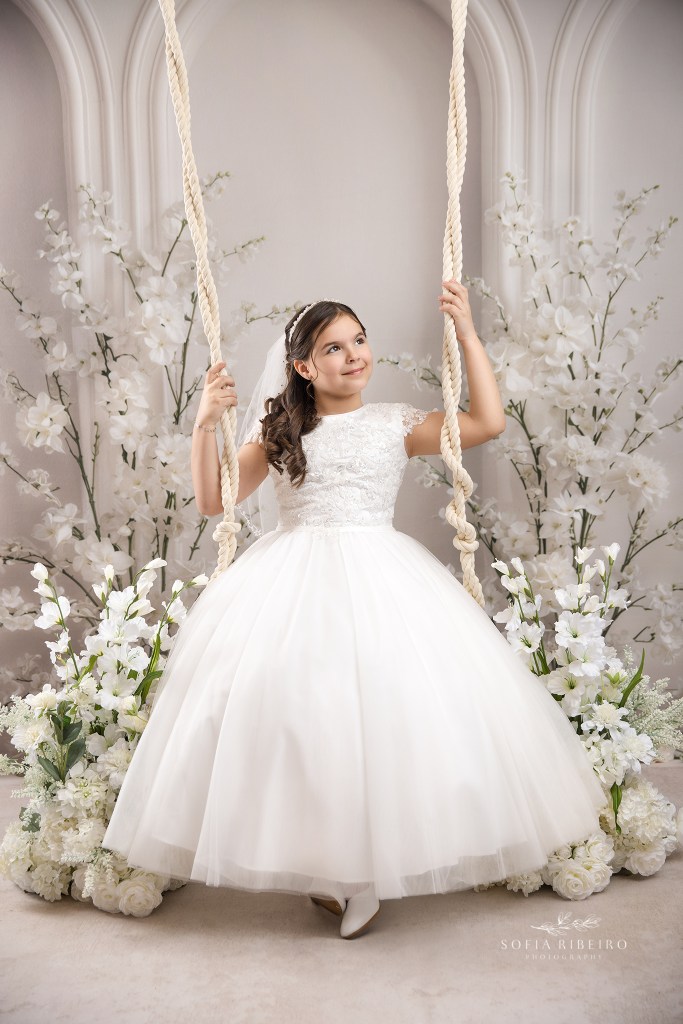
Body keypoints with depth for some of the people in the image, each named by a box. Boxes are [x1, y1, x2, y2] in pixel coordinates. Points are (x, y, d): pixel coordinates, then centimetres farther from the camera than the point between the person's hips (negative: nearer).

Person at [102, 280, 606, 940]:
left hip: (379, 577, 0)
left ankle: (366, 870, 8)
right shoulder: (276, 429, 11)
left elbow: (489, 422, 0)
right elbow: (213, 500, 7)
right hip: (290, 581, 1)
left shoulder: (396, 423, 10)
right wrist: (205, 424, -5)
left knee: (383, 705, -12)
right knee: (287, 705, -10)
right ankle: (317, 861, 12)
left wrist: (467, 333, 0)